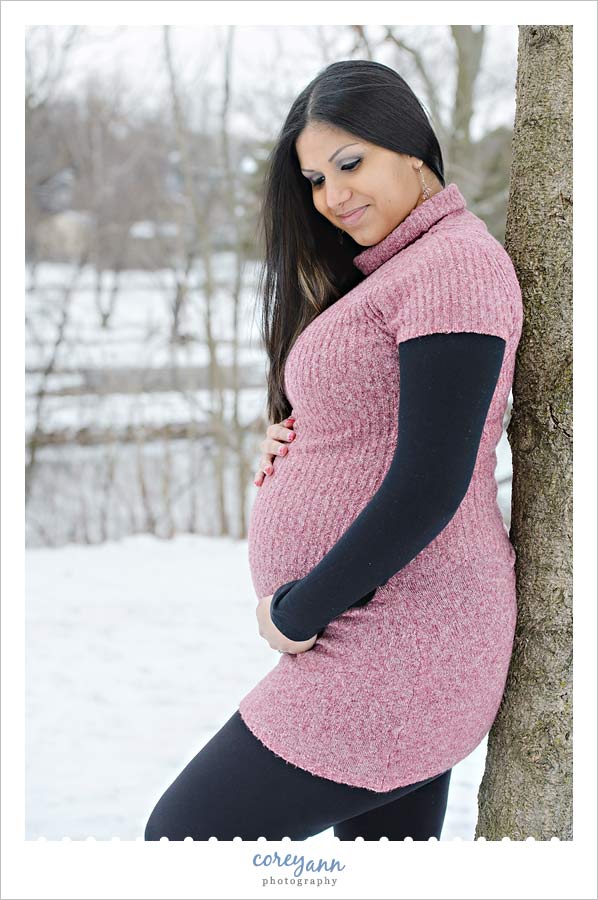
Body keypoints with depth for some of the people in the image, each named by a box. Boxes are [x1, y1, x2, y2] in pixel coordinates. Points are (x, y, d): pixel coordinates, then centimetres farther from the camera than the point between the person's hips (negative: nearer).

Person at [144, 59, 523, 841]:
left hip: (392, 653, -10)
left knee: (181, 835, -3)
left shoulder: (454, 263, -14)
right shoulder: (388, 273, 17)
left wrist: (299, 613, -14)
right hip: (396, 641, 10)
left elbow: (430, 484, -21)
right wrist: (293, 442, 2)